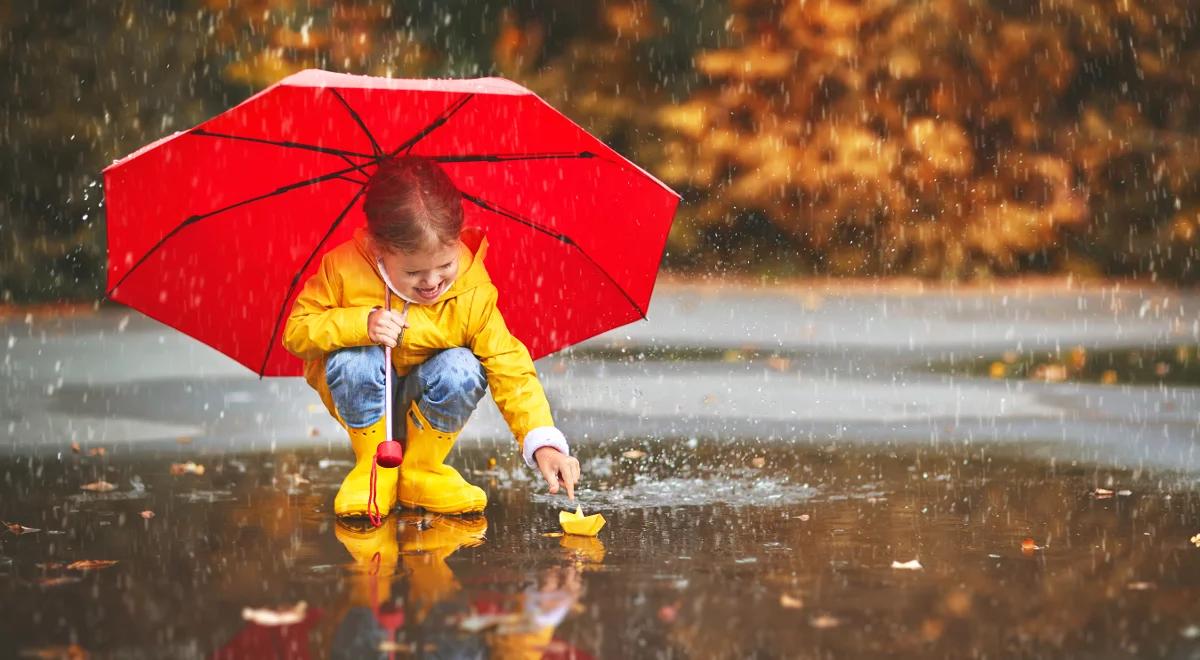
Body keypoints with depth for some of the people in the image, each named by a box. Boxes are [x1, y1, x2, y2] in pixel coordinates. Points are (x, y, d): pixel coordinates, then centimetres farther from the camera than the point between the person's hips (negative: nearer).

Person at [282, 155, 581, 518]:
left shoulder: (473, 292, -22)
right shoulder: (344, 269, -23)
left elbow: (511, 369, -23)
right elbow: (296, 333, -17)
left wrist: (543, 443, -36)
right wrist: (361, 324, -35)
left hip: (423, 403, 1)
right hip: (362, 396, -1)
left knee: (463, 369, -31)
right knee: (355, 359, -34)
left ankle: (421, 471, -6)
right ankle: (375, 467, -9)